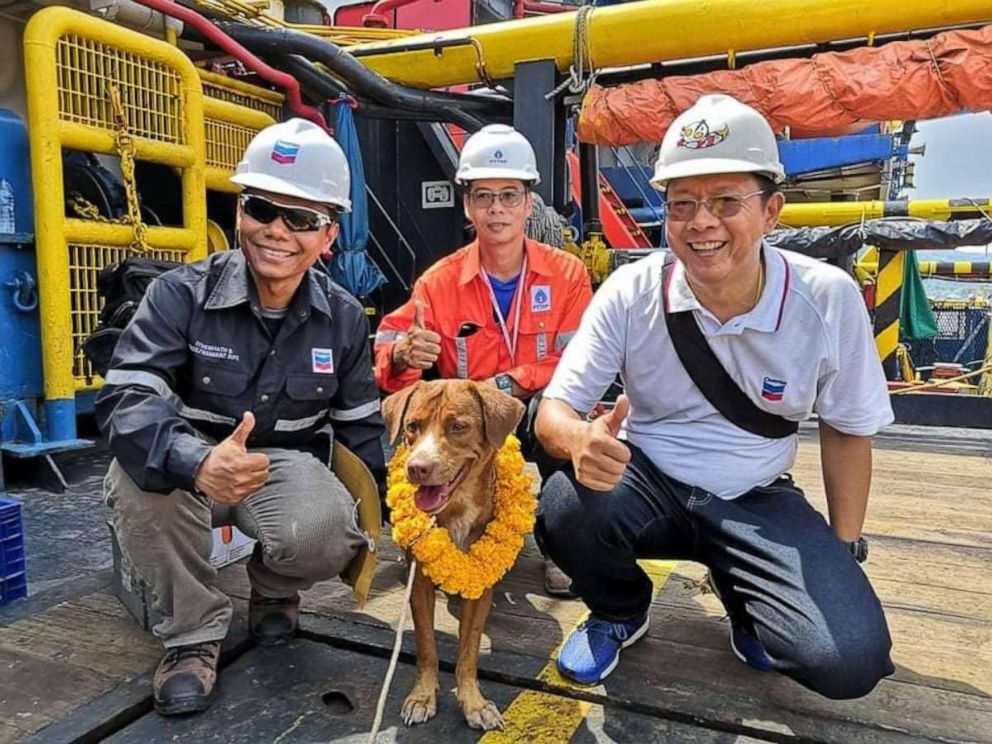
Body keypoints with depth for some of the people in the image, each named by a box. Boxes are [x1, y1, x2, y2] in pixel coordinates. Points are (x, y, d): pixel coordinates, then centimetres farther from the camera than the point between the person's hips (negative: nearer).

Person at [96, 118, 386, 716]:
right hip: (189, 469, 0)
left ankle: (274, 586, 10)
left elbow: (361, 426, 3)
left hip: (287, 466, 1)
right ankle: (194, 629, -8)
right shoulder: (182, 294, -16)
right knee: (137, 476, -34)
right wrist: (198, 462, -48)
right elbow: (127, 397, -28)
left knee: (324, 536, -30)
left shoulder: (343, 317, -6)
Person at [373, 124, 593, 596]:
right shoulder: (439, 282, -4)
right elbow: (386, 353, -9)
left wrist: (504, 384, -27)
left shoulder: (566, 273, -6)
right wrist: (403, 354, -33)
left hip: (540, 422, -1)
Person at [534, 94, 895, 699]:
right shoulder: (632, 293, -15)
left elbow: (847, 429, 1)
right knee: (565, 508, -32)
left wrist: (844, 552, 1)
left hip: (758, 500, 0)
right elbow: (556, 408, -13)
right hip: (646, 481, 0)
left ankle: (744, 600, 16)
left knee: (852, 661, -21)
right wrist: (580, 440, -38)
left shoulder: (828, 299, -13)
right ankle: (621, 612, 5)